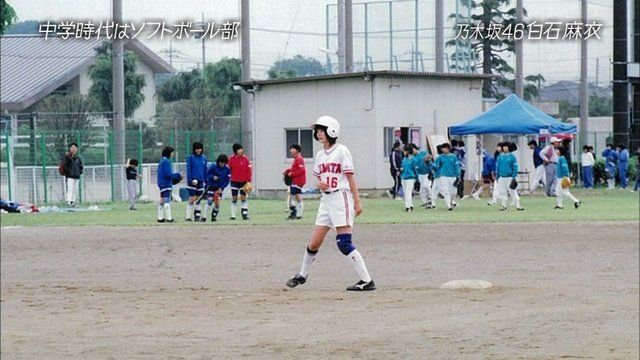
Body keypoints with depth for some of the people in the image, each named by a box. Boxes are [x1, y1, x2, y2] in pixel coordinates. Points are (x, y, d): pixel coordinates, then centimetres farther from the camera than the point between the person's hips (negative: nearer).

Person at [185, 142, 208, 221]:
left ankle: (197, 216, 16)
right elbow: (188, 169, -8)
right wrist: (190, 179, -16)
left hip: (201, 181, 5)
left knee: (198, 200, 10)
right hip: (193, 181, -5)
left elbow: (205, 170, 14)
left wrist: (205, 181, 12)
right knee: (192, 199, -8)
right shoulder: (190, 158, -5)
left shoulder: (204, 158, 9)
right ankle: (188, 217, -5)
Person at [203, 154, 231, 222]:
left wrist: (221, 188, -12)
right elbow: (207, 175, -6)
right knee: (209, 201, -12)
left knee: (217, 203, -2)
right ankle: (204, 217, -6)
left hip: (219, 188, 3)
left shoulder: (227, 169, -5)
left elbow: (227, 180, -2)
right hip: (211, 186, -3)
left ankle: (214, 216, 15)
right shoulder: (213, 167, -13)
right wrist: (212, 177, -26)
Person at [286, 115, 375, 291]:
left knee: (344, 242, -15)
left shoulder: (341, 151, -6)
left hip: (341, 198, -7)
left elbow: (350, 177, -9)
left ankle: (367, 281, -13)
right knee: (314, 243, 10)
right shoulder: (320, 155, 14)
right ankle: (302, 275, 29)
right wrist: (319, 184, -4)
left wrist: (357, 201, -14)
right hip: (326, 199, 7)